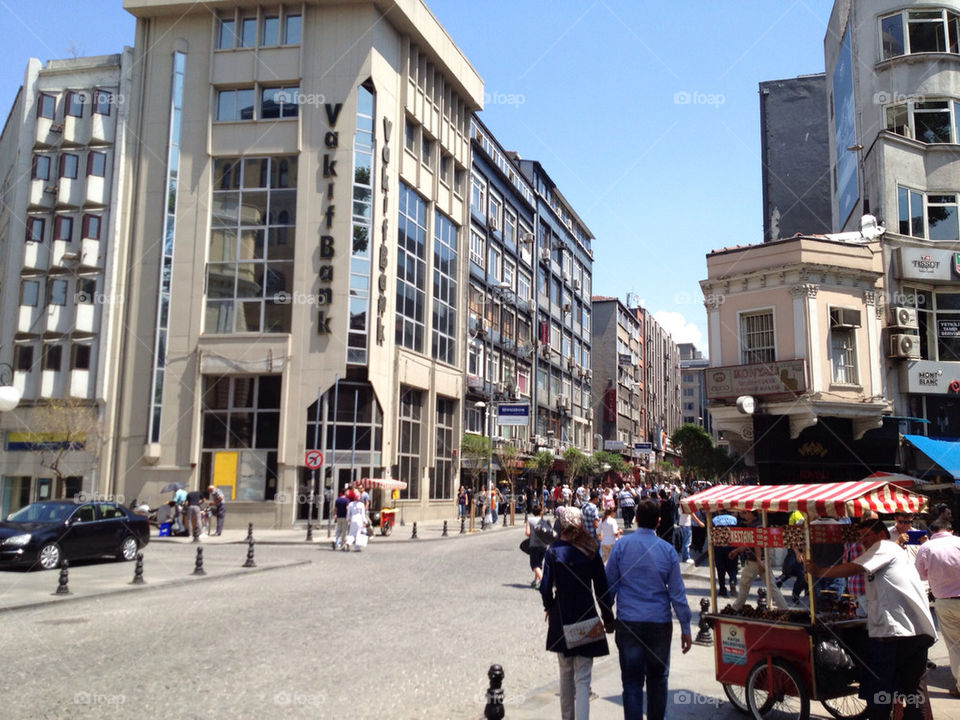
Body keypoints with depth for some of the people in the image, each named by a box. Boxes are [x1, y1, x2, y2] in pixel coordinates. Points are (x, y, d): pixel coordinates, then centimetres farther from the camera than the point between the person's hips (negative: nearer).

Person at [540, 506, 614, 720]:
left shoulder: (554, 551, -6)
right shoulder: (590, 552, -6)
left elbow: (546, 587, -6)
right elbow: (601, 587, -4)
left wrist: (549, 608, 13)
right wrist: (608, 618, 6)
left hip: (561, 618, 2)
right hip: (586, 618, -2)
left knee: (566, 674, 20)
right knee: (582, 678, 0)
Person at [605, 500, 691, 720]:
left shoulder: (621, 546, -3)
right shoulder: (668, 550, -2)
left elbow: (609, 586, 1)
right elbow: (677, 593, 0)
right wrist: (685, 628, 7)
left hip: (628, 623, -1)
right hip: (660, 624, 1)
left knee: (632, 681, 4)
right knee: (657, 678, 16)